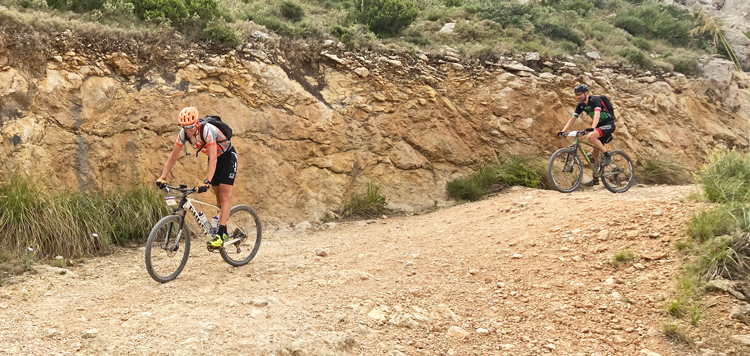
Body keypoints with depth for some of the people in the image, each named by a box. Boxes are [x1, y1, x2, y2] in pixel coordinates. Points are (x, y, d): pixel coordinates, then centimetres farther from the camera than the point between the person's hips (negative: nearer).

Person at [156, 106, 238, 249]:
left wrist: (206, 181, -49)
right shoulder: (184, 133, -14)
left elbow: (213, 159, -40)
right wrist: (163, 177, -15)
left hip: (227, 156, -7)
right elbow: (173, 156, -8)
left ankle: (220, 236, -23)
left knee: (225, 195, -15)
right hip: (215, 158, 7)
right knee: (218, 196, 8)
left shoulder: (207, 130, -34)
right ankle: (223, 231, 15)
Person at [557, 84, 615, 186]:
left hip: (608, 124, -8)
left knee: (590, 136, -34)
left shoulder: (595, 100, -21)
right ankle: (595, 179, 16)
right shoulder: (581, 105, 2)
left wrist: (592, 128, -53)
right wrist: (563, 131, -10)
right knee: (595, 154, 6)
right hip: (599, 125, 8)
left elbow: (597, 114, -36)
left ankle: (607, 155, -20)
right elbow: (573, 119, 2)